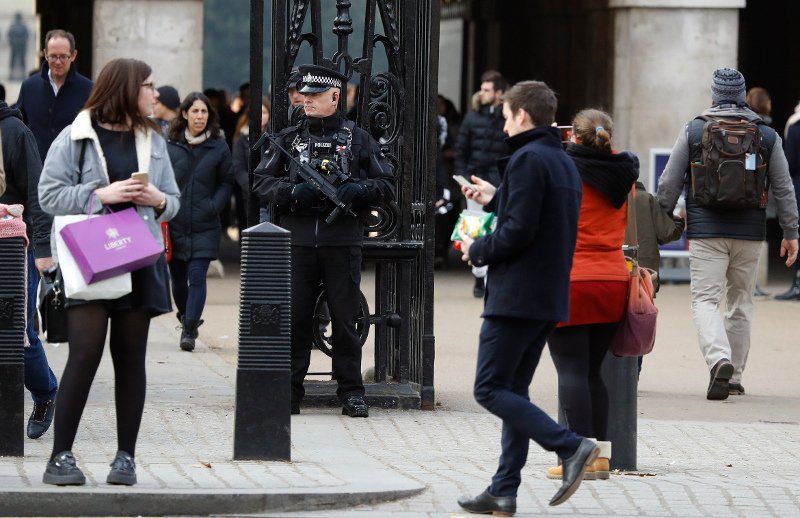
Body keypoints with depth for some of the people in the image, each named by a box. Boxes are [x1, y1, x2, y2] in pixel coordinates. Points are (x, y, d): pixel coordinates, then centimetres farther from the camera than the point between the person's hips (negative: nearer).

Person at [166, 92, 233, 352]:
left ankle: (189, 330, -12)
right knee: (178, 277, 12)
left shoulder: (218, 146, 0)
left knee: (197, 276, -12)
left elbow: (226, 182, 5)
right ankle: (187, 318, 35)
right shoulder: (170, 145, 0)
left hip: (204, 226, -2)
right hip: (174, 223, 2)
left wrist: (213, 207, -8)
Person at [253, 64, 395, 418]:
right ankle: (289, 391, 8)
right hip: (297, 240, 1)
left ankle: (351, 392, 9)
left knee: (345, 319, 2)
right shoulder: (288, 139, 11)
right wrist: (292, 191, -10)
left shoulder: (358, 139, 7)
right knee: (294, 318, 2)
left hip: (342, 241, -1)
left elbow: (387, 186, 7)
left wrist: (358, 189, -12)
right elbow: (261, 182, 9)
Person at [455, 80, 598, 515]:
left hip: (516, 295, -10)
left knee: (489, 389, -6)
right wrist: (495, 198, 25)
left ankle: (570, 446, -16)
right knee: (513, 390, 13)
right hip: (550, 298, 10)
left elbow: (518, 231, -20)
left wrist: (477, 251, -5)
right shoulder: (564, 162, 16)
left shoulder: (527, 159, -14)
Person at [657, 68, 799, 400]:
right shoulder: (767, 136, 6)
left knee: (705, 300, -4)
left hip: (706, 232, -2)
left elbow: (669, 183, 2)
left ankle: (719, 359, -29)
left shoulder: (693, 131, 1)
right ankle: (734, 377, 16)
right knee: (741, 303, 13)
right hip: (749, 234, 2)